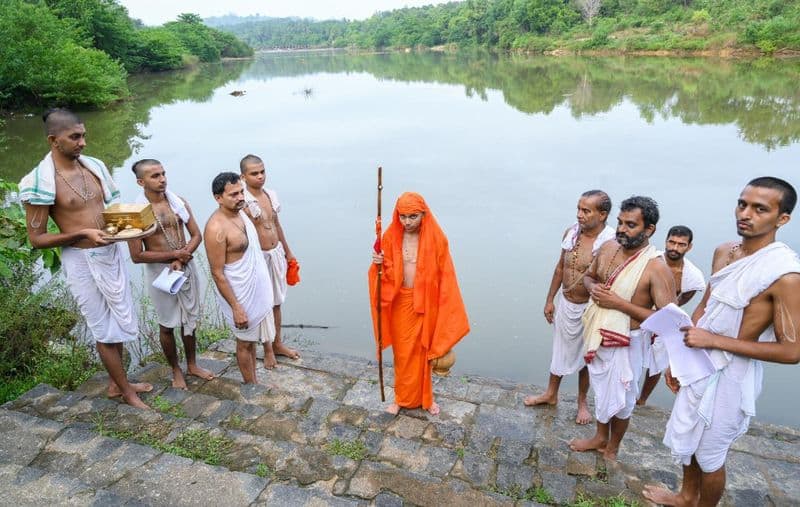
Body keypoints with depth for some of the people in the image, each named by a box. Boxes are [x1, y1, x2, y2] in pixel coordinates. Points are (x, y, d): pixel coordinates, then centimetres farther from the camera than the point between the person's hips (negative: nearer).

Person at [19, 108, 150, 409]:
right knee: (105, 329, 7)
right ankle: (126, 391, 24)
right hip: (81, 261, -6)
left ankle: (116, 383, 37)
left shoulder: (94, 167, 1)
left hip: (111, 252, 6)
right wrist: (82, 234, -24)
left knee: (119, 321, 17)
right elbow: (36, 238, -12)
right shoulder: (41, 182, -16)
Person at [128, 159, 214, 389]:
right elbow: (137, 256, -15)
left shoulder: (179, 202, -3)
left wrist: (182, 258, -15)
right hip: (159, 273, -4)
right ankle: (176, 370, 32)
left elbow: (196, 235, 1)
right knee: (167, 324, 12)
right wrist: (174, 254, -17)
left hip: (187, 268, 4)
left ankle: (192, 365, 36)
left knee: (190, 320, 17)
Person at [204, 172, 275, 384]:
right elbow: (217, 274, -21)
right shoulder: (216, 228, -24)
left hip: (258, 291, 8)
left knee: (252, 339, 20)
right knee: (245, 342, 9)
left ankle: (254, 382, 35)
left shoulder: (241, 212, 2)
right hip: (241, 296, -8)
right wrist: (236, 307, -21)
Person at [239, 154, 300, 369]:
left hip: (277, 253, 6)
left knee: (276, 302, 18)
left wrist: (288, 251, 19)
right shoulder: (242, 202, -19)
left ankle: (278, 344, 34)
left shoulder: (270, 194, 3)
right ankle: (268, 349, 25)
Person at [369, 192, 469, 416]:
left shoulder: (436, 239, -10)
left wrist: (446, 311, -6)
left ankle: (425, 397, 33)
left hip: (426, 304, -1)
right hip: (400, 303, 1)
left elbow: (445, 276, -6)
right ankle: (402, 397, 31)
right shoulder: (391, 238, -5)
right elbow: (386, 273, 2)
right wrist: (379, 264, -21)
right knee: (403, 353, 12)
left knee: (423, 352, 12)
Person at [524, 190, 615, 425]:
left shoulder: (611, 244, -24)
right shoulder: (571, 233, -6)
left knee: (586, 357, 16)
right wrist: (549, 300, 10)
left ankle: (582, 401, 39)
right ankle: (551, 394, 42)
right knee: (560, 351, 21)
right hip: (564, 304, 5)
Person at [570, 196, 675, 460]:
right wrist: (593, 288, -11)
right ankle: (600, 437, 47)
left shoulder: (656, 268, -23)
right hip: (597, 334, 6)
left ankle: (612, 448, 39)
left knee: (619, 398, 14)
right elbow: (589, 276, 14)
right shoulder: (608, 247, -4)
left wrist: (619, 303, -26)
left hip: (625, 342, -6)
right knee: (601, 388, 24)